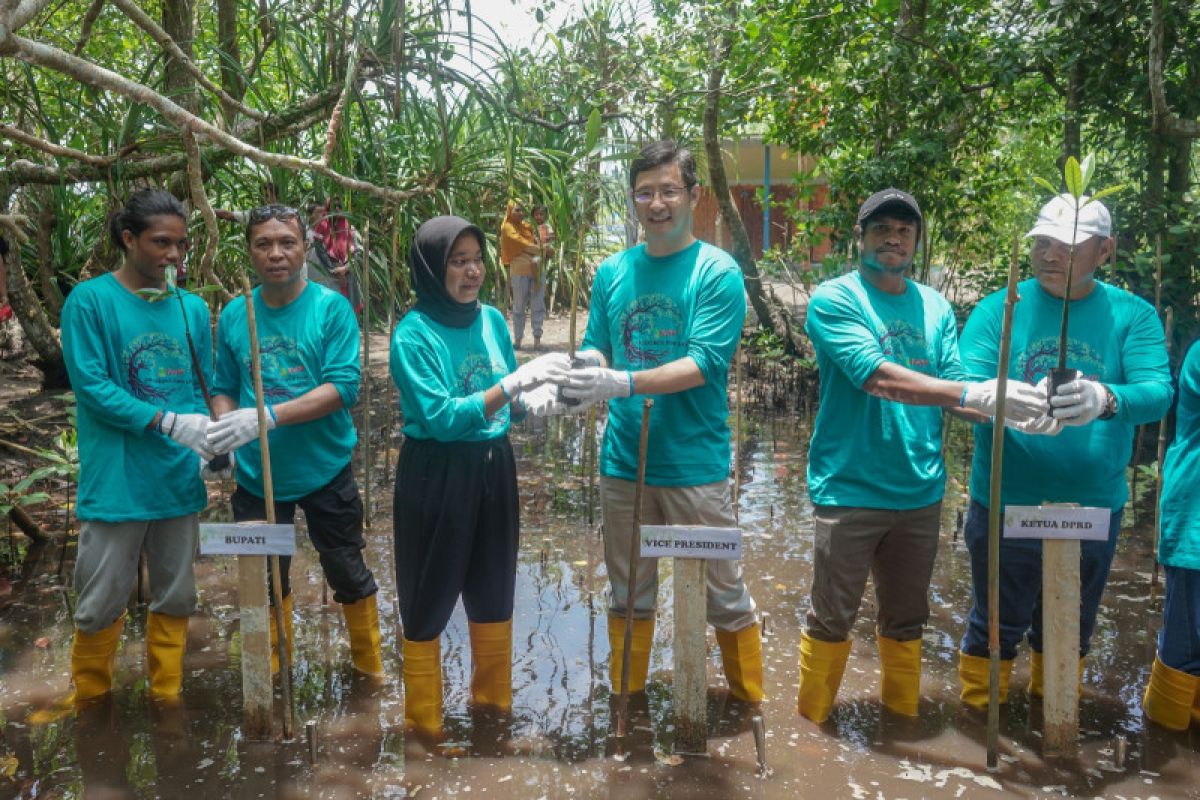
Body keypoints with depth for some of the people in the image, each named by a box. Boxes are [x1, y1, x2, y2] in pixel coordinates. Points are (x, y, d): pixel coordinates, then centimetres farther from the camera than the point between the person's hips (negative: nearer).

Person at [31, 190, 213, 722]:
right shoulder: (90, 300, -8)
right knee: (102, 599, 9)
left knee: (176, 595, 15)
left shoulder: (192, 308, 4)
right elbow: (92, 387, -14)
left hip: (179, 477, 4)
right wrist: (171, 422, -21)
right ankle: (90, 694, 33)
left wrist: (206, 437, -11)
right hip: (116, 478, -4)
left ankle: (166, 693, 33)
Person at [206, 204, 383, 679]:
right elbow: (224, 389, 7)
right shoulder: (235, 314, -1)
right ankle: (273, 671, 41)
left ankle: (370, 665, 35)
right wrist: (223, 431, -14)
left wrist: (269, 416, -29)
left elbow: (344, 387, -21)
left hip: (325, 470, -3)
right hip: (256, 475, 3)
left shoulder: (331, 308, -12)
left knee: (348, 573, 13)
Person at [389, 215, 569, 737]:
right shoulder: (413, 334, -14)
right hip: (437, 476, -6)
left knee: (494, 591, 17)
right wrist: (513, 382, -28)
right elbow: (440, 419, -23)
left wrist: (531, 396, -10)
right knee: (429, 598, 7)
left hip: (493, 468, 6)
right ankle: (423, 723, 24)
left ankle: (493, 700, 37)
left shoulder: (492, 319, 3)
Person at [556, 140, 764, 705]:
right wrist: (583, 368, -15)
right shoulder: (612, 272, 6)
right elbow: (595, 350, 9)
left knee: (724, 594, 8)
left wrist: (622, 382, -29)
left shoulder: (717, 272, -8)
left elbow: (703, 364, -17)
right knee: (628, 593, 17)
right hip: (623, 460, 4)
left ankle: (750, 702, 29)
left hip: (695, 463, -4)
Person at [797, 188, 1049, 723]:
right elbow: (878, 378, -22)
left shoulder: (936, 307, 8)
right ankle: (812, 723, 24)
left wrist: (1009, 408, -18)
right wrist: (976, 393, -27)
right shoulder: (835, 299, -9)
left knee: (905, 621, 18)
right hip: (849, 491, -5)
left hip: (920, 493, 5)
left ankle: (903, 720, 35)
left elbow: (954, 394, 3)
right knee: (831, 620, 6)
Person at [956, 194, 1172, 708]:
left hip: (1094, 507, 2)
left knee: (1071, 628, 21)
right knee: (997, 625, 12)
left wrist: (1107, 400, -39)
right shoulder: (999, 308, -6)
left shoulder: (1133, 315, -3)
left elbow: (1158, 392, -17)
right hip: (1005, 505, -2)